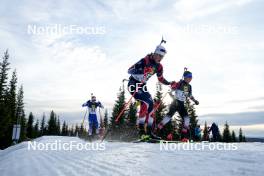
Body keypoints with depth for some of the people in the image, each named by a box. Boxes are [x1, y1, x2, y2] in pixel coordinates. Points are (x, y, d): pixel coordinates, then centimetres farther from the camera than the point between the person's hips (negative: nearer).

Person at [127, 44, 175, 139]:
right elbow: (129, 70, -25)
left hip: (142, 86, 8)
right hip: (133, 85, -8)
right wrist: (141, 72, -41)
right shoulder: (144, 61, -20)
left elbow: (161, 79, 19)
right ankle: (141, 128, -16)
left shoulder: (159, 66, 2)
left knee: (151, 106, 1)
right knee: (147, 102, -24)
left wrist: (169, 83, 4)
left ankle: (149, 131, 8)